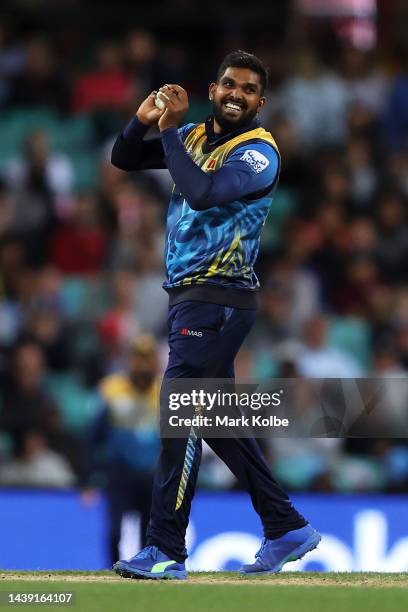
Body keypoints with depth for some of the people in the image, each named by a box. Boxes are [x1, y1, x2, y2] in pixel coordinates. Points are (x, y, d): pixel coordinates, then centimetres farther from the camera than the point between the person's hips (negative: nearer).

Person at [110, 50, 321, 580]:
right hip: (188, 297, 9)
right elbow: (124, 158, 17)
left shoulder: (259, 153, -11)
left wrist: (170, 129, -17)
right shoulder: (194, 137, 14)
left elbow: (203, 193, -26)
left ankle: (166, 551, -12)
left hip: (218, 301, -9)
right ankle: (287, 529, 19)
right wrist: (144, 120, -3)